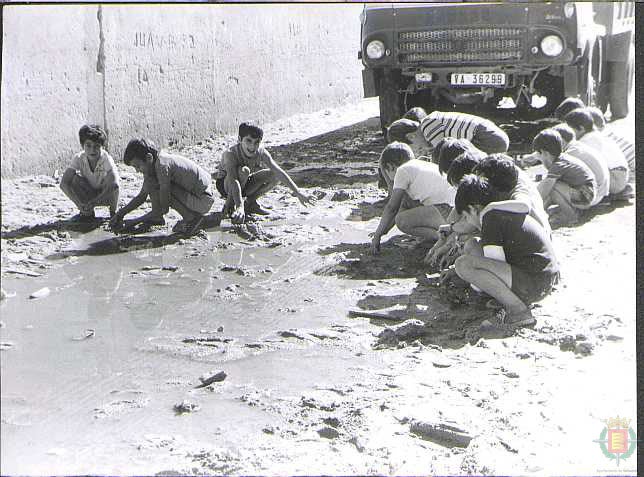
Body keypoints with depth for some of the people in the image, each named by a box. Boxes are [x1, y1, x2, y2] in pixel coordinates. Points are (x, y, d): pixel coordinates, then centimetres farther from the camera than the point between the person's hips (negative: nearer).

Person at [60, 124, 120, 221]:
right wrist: (80, 204, -38)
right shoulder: (78, 158, -20)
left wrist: (94, 202, -42)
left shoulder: (107, 159, -26)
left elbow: (114, 185, -41)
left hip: (105, 195, -2)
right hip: (87, 194, 2)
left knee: (113, 186, -35)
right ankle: (88, 212, -6)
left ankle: (113, 212, -4)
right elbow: (63, 184, -28)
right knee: (73, 179, -26)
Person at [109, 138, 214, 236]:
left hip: (203, 200, -9)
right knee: (150, 180, 3)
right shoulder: (152, 164, 4)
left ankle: (192, 217, -11)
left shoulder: (162, 165, -25)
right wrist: (121, 213, 6)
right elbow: (141, 196, 14)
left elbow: (164, 207, -24)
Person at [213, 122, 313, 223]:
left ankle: (250, 203, 1)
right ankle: (230, 203, -15)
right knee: (244, 170, -35)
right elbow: (233, 180, -45)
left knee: (275, 175, -11)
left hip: (244, 184, 6)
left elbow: (279, 172, -21)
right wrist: (239, 207, -58)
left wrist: (297, 192, -28)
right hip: (226, 186, -5)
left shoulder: (261, 153, -18)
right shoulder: (230, 154, -32)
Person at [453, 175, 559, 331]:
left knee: (463, 264, -21)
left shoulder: (491, 217, -11)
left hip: (533, 285, -10)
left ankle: (518, 310, -18)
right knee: (471, 245, 18)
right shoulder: (504, 211, 18)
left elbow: (495, 263, -13)